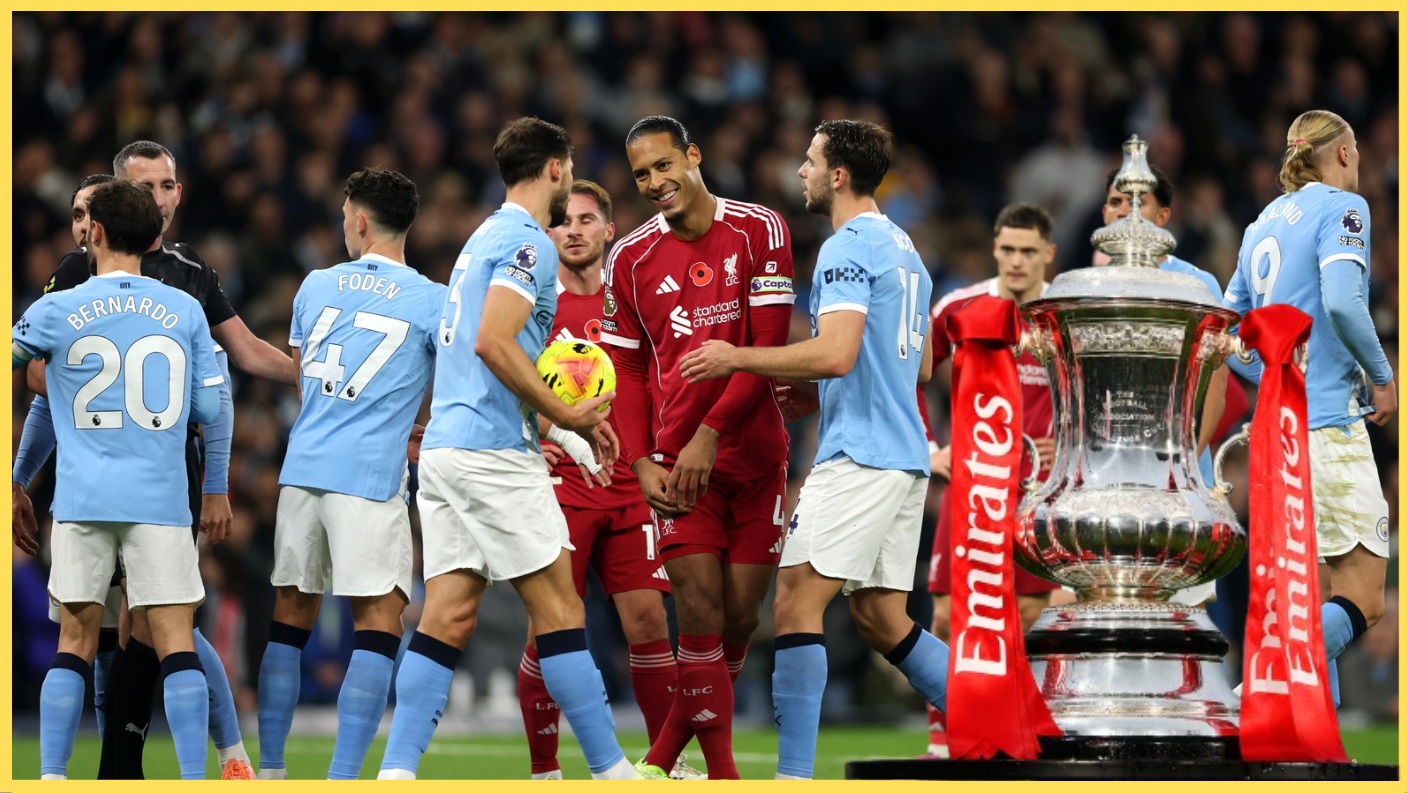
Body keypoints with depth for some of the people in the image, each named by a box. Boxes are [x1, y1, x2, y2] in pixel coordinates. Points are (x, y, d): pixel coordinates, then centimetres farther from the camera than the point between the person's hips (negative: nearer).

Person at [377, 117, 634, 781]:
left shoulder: (487, 237, 22)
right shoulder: (528, 241, -8)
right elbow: (493, 343, -21)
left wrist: (566, 426, 21)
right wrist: (567, 416, -14)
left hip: (443, 447, 9)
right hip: (492, 450, -9)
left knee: (448, 618, 3)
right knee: (559, 609, -4)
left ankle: (395, 774, -6)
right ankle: (613, 774, -2)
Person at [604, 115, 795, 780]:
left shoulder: (759, 231, -3)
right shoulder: (630, 258, 4)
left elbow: (768, 347, -8)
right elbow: (627, 370, 9)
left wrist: (709, 435, -15)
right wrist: (641, 463, -4)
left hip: (755, 455, 0)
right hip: (676, 458, 0)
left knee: (739, 618, 2)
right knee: (700, 612, -10)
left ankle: (660, 760, 16)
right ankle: (722, 776, -7)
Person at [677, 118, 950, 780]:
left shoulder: (847, 248, -11)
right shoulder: (903, 249, 19)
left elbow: (836, 353, -22)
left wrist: (738, 358, -13)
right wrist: (810, 386, 27)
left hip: (859, 457, -10)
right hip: (905, 455, 10)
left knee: (796, 599, -11)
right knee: (880, 619, 13)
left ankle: (794, 776, -16)